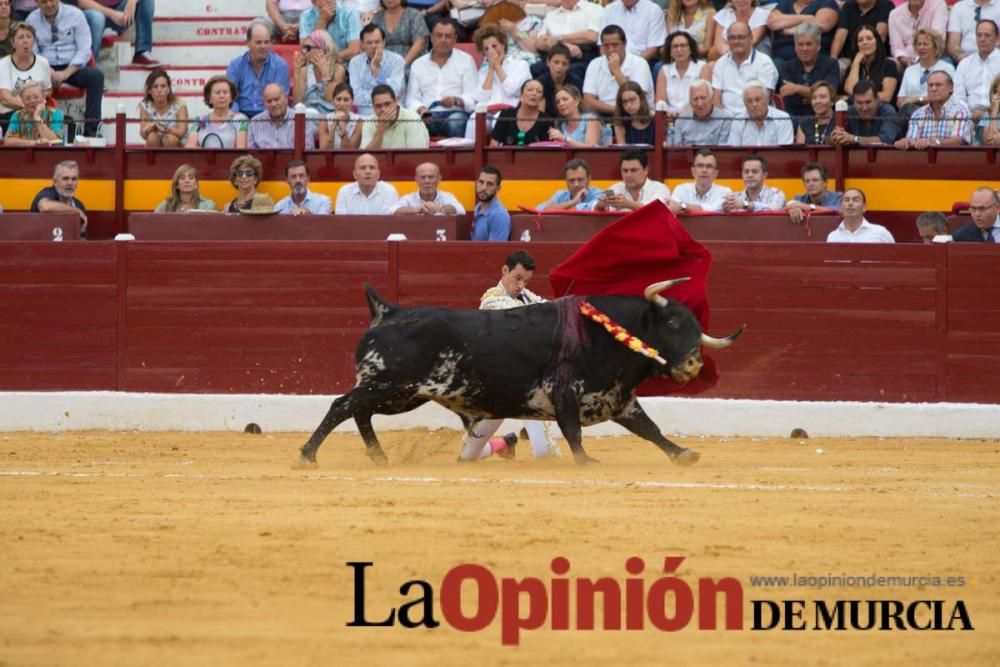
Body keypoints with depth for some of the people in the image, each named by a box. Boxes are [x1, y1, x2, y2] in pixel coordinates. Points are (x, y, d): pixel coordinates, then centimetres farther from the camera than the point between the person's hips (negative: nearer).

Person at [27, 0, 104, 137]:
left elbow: (84, 50, -5)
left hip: (73, 68, 0)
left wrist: (66, 73, -19)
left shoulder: (75, 15, 0)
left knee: (96, 76, -31)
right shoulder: (32, 20, 4)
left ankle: (91, 129, -33)